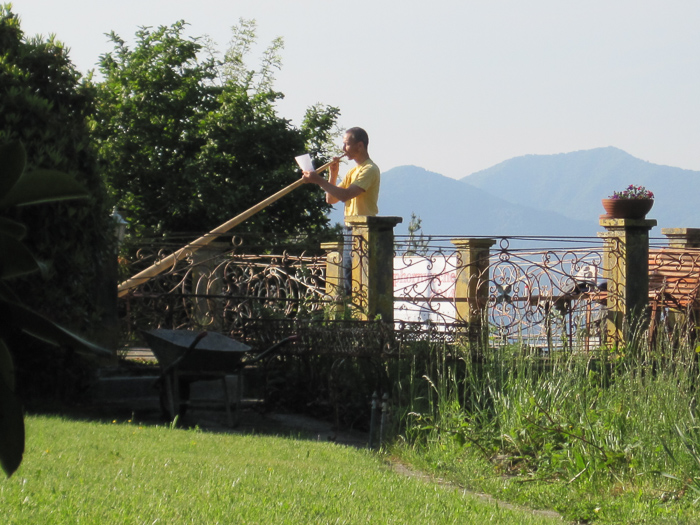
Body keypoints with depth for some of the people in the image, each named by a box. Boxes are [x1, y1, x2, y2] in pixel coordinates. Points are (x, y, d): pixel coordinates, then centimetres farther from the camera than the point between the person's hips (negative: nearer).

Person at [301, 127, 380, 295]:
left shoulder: (370, 169, -10)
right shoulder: (352, 172, 20)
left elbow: (345, 195, -22)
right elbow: (331, 199, 17)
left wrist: (319, 180, -19)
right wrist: (333, 175, 4)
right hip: (350, 230, 10)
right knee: (348, 285, 9)